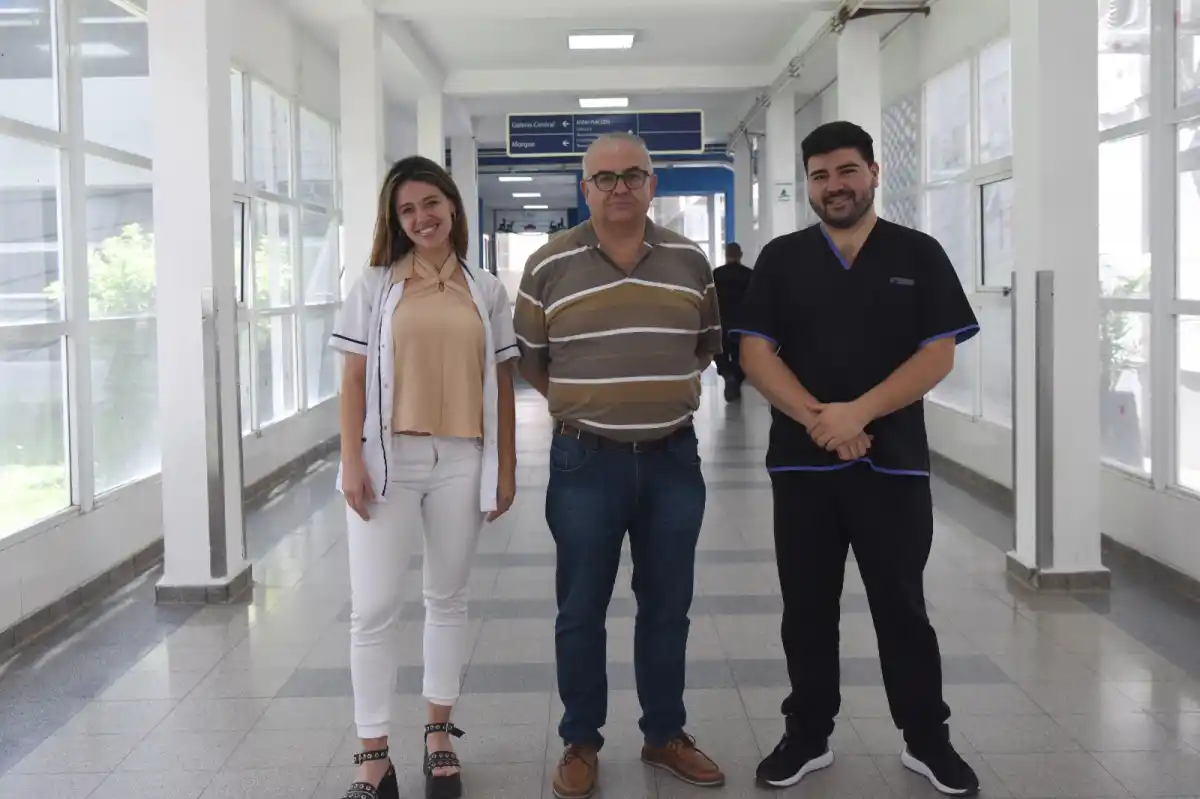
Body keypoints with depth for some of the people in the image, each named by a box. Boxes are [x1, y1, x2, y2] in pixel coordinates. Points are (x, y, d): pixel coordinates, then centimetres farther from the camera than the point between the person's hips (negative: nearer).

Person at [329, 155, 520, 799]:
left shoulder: (485, 291, 7)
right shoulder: (375, 286, 3)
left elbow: (501, 385, 8)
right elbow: (354, 379, 1)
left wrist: (505, 469, 5)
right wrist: (351, 461, -7)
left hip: (461, 461, 2)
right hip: (388, 457, -1)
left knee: (448, 599, 12)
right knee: (373, 607, -2)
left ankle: (439, 735, 27)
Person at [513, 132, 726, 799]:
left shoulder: (691, 262, 4)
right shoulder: (549, 266, -3)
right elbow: (527, 358, 6)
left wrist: (669, 392, 9)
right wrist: (579, 402, 5)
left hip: (673, 458, 2)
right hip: (586, 462, -2)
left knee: (667, 607, 11)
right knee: (581, 610, 6)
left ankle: (666, 734, 27)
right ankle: (581, 743, 21)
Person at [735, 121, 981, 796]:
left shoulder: (919, 255, 3)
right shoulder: (781, 259, 6)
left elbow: (939, 355, -4)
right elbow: (756, 352, -1)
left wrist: (859, 412, -17)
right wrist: (817, 418, -16)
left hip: (894, 462, -1)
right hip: (802, 462, 2)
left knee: (902, 605, 7)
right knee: (807, 608, 9)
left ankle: (928, 739, 21)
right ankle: (808, 736, 23)